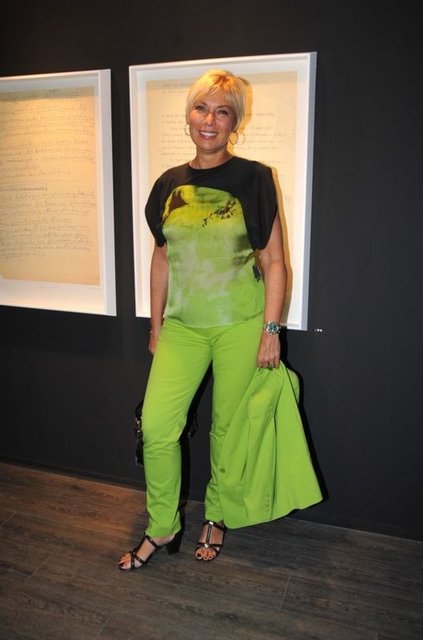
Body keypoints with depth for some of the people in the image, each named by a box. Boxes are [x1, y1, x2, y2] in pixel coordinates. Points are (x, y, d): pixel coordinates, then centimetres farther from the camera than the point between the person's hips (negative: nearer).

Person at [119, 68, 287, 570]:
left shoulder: (254, 179, -4)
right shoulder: (169, 185, 7)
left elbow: (273, 261, -3)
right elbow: (161, 258, 13)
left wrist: (271, 329, -8)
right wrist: (156, 325, 13)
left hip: (240, 325, -3)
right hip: (182, 325, 3)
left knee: (227, 427, 8)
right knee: (156, 426, -3)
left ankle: (215, 516, 33)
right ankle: (162, 528, 19)